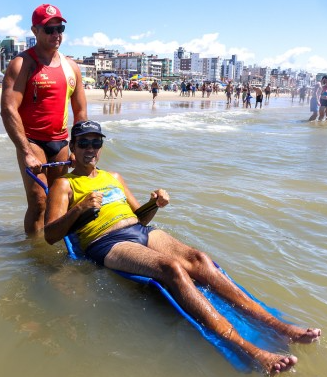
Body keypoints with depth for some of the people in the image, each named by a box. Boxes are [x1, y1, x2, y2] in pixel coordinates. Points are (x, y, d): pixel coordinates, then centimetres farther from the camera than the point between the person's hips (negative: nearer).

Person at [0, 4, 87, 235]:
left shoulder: (71, 67, 11)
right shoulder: (22, 64, -7)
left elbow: (80, 112, 13)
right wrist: (26, 153, -23)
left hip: (61, 142, 6)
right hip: (32, 141, -5)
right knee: (38, 202, -11)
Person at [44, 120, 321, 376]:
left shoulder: (114, 177, 28)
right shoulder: (64, 184, 11)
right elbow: (51, 235, -1)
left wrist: (155, 204, 5)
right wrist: (79, 208, -17)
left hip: (141, 231, 6)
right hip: (106, 244, -6)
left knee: (198, 258, -22)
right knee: (172, 267, -33)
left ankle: (274, 323, -28)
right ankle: (248, 350, -42)